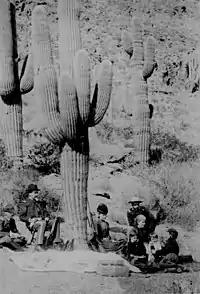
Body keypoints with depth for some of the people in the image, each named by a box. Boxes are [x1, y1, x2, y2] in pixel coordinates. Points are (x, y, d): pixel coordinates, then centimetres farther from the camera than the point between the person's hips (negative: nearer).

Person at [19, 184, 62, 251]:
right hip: (32, 224, -7)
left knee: (56, 220, -10)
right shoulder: (26, 204, 4)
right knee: (43, 223, -37)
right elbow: (21, 217, -2)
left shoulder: (40, 203, 25)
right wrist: (30, 219, -17)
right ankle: (38, 245, -45)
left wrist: (47, 217, 4)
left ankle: (56, 240, -19)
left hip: (43, 222, 7)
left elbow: (46, 212, 27)